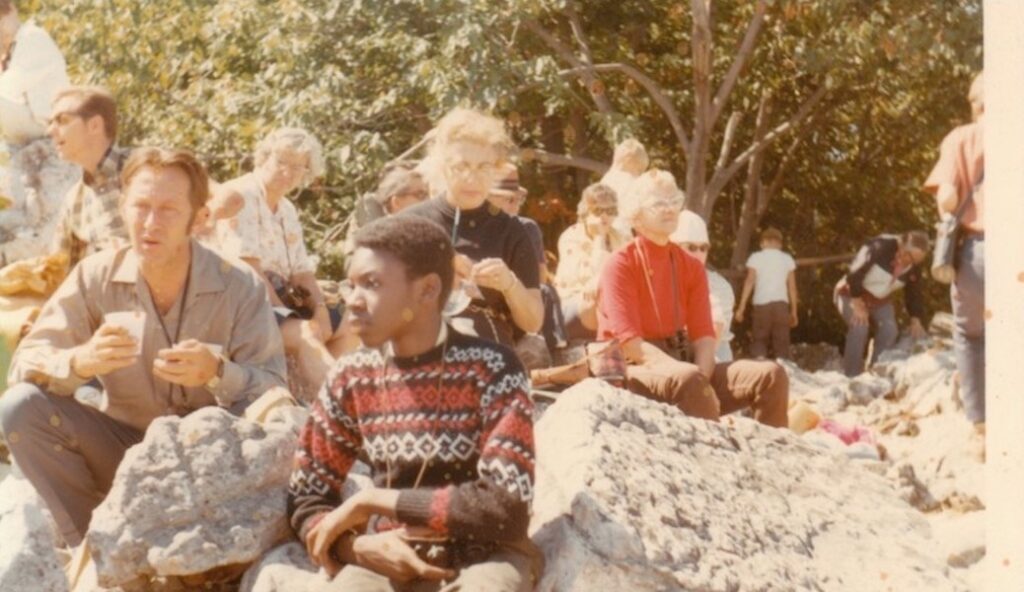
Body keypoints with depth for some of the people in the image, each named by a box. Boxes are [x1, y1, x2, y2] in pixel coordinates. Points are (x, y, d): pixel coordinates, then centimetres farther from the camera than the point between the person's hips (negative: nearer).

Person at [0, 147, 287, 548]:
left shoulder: (240, 289, -14)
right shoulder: (95, 277, -9)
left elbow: (275, 399, -17)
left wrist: (219, 372, -39)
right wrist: (80, 361, -35)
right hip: (126, 448, 2)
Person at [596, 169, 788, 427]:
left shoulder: (691, 267, 12)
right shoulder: (621, 264, -6)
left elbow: (704, 334, 5)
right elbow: (630, 343, -15)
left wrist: (699, 377, -17)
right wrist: (688, 375, -25)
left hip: (682, 363, 6)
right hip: (634, 370, -6)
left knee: (771, 375, -13)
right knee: (688, 379, -38)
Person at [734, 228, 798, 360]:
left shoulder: (756, 258, 5)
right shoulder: (787, 259, 11)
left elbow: (749, 282, -5)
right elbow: (792, 287, 7)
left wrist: (741, 307, -6)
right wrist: (794, 311, 12)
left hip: (762, 304, -1)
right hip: (781, 304, 1)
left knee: (759, 340, 7)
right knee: (781, 342, 5)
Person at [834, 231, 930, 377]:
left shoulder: (913, 267, -9)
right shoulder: (880, 247, -29)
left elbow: (914, 292, 6)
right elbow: (855, 273, -28)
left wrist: (915, 320, -2)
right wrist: (858, 304, -26)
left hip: (879, 300, 6)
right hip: (851, 293, -6)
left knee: (889, 329, -15)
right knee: (860, 327, -27)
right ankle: (852, 375, -19)